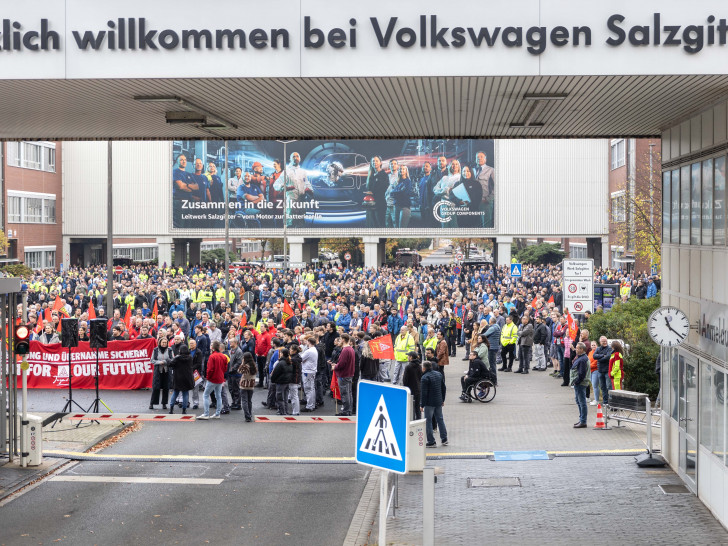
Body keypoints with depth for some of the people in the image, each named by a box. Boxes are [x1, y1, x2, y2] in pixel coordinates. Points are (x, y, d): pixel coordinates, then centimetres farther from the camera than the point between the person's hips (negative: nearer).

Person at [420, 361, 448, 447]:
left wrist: (422, 405, -10)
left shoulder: (425, 378, -16)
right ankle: (444, 439, 21)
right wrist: (443, 400, 23)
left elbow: (423, 393, -17)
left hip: (429, 403, -7)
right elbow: (444, 388, 15)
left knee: (428, 421, 1)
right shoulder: (439, 374, 8)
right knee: (440, 419, 17)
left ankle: (431, 442, 1)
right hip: (439, 402, 7)